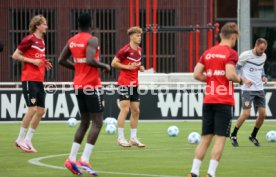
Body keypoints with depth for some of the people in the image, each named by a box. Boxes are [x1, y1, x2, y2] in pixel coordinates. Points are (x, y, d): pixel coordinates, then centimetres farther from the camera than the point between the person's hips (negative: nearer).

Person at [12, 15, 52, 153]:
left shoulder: (42, 41, 14)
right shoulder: (29, 39, -10)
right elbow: (15, 56, -8)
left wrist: (44, 63, 6)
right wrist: (32, 61, -15)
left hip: (39, 80, 8)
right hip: (29, 79, -8)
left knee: (41, 110, 5)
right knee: (32, 109, -11)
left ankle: (28, 140, 13)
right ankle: (21, 139, 1)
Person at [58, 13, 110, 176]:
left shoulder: (72, 40, 9)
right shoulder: (92, 40, -13)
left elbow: (61, 60, 13)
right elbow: (90, 60, -27)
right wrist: (105, 66, -11)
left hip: (79, 85, 8)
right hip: (92, 85, -8)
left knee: (85, 122, 15)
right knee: (97, 123, -5)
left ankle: (72, 159, 8)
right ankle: (85, 160, -15)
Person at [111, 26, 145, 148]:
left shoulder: (139, 50, 12)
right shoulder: (125, 50, -12)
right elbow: (114, 63, -10)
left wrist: (140, 67, 6)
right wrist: (128, 67, -17)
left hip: (134, 84, 8)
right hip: (124, 83, -8)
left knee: (136, 111, 8)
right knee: (125, 109, -10)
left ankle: (133, 138, 14)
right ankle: (120, 138, -5)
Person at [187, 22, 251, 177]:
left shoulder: (208, 52, 12)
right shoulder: (231, 53, -7)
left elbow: (197, 74, 7)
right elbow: (230, 74, -20)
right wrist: (241, 80, -1)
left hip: (208, 101, 6)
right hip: (224, 102, -6)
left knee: (206, 138, 11)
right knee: (220, 138, -3)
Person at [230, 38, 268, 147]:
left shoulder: (264, 56, 7)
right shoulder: (246, 55, -11)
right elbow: (236, 67, -2)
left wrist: (263, 76, 7)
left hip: (259, 89, 6)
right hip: (247, 89, -6)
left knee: (262, 114, 1)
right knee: (246, 113, -14)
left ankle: (253, 136, 20)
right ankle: (233, 135, 5)